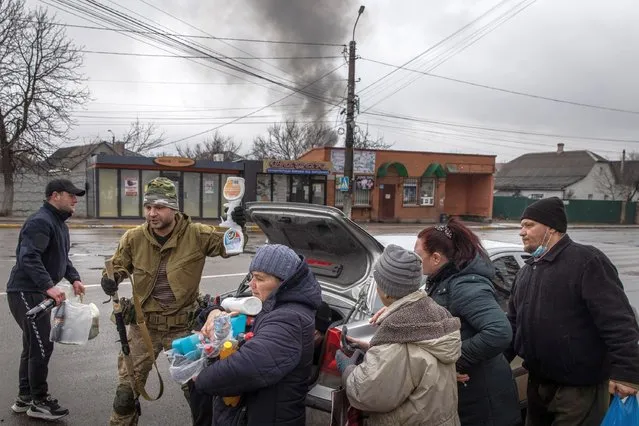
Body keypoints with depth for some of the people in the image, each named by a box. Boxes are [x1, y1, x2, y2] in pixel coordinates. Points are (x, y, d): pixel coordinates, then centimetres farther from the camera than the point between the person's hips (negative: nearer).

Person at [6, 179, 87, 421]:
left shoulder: (59, 223, 15)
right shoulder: (40, 222, -18)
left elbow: (61, 257, 23)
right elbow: (29, 258, -29)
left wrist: (74, 278, 8)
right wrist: (49, 286, -37)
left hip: (36, 292, 11)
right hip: (25, 292, -11)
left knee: (33, 345, 18)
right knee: (42, 346, -6)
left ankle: (24, 398, 31)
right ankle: (39, 402, 6)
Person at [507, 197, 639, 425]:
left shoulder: (586, 260, -14)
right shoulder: (527, 270, 11)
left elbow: (618, 321, -21)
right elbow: (514, 322, 14)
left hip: (580, 388, -8)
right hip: (538, 383, 8)